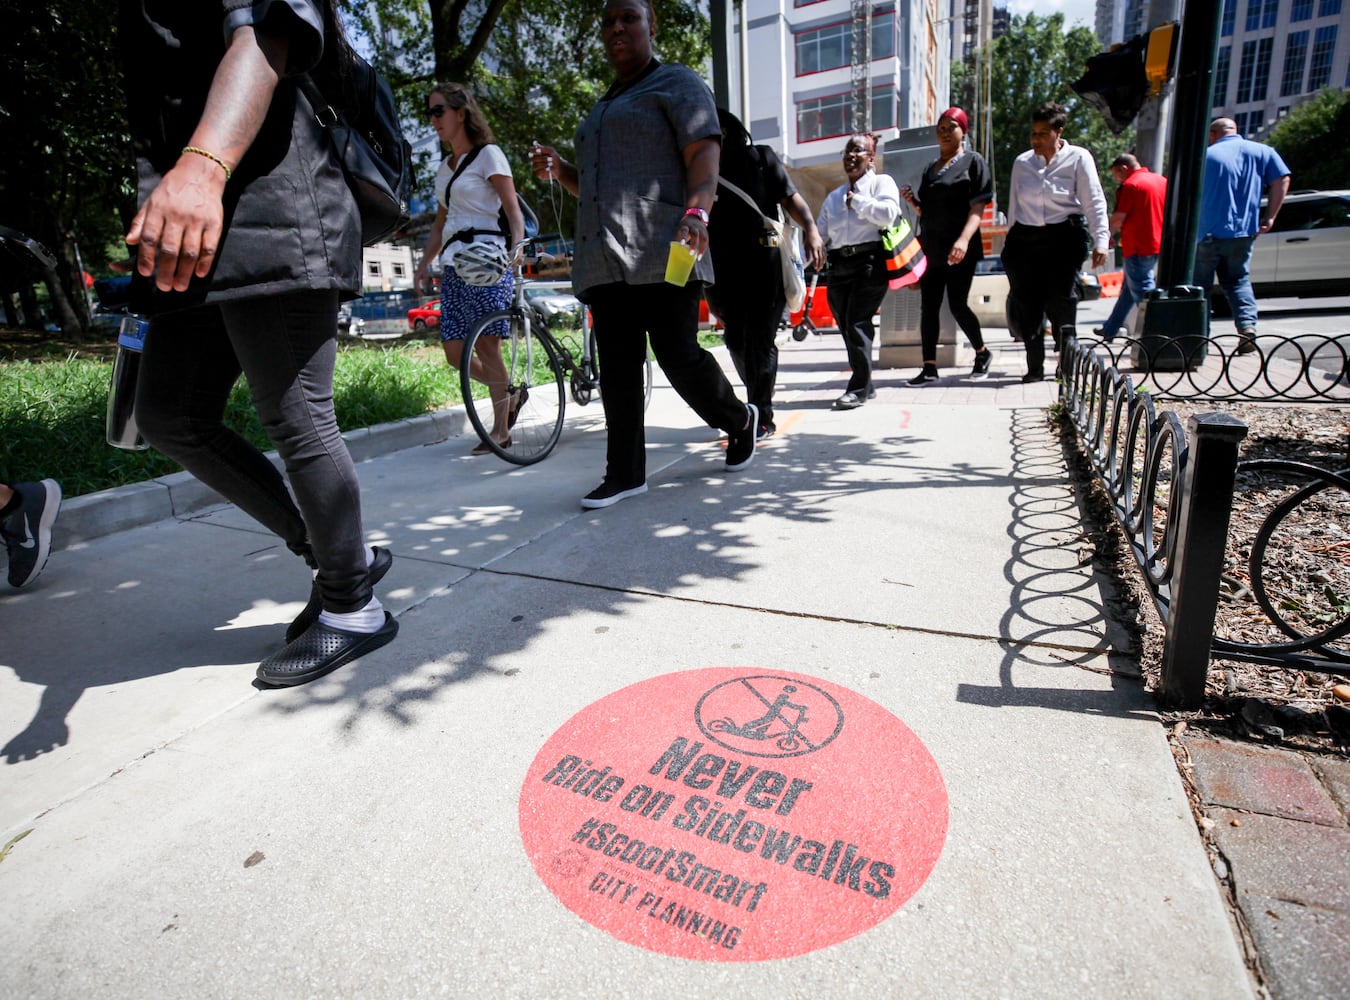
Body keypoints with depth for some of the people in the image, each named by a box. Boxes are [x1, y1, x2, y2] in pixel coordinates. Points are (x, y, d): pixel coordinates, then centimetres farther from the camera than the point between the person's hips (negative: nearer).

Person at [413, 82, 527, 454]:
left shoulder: (488, 154, 1)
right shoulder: (444, 167, 21)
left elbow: (515, 213, -6)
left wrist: (516, 253, -22)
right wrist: (424, 265, 16)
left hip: (486, 260, -7)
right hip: (453, 265, 7)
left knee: (487, 345, -8)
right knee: (454, 352, 2)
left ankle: (500, 428, 2)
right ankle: (510, 396, 21)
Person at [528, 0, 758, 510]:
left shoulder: (677, 83, 8)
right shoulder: (603, 106, 31)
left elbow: (705, 152, -7)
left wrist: (697, 210, -27)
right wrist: (559, 172, 14)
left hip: (661, 252, -7)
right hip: (606, 258, 7)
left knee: (678, 354, -10)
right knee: (616, 364, 0)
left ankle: (739, 420, 17)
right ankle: (625, 473, 3)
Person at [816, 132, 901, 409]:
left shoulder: (881, 182, 8)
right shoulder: (834, 196, 25)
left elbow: (888, 214, -11)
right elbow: (820, 232, 20)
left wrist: (856, 201, -4)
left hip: (869, 261, -6)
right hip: (838, 264, 6)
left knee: (856, 323, -15)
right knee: (846, 327, 3)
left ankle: (858, 388, -11)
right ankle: (865, 384, 14)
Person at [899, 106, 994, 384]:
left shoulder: (973, 161, 3)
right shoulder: (930, 168, 20)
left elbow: (978, 207, -8)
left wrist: (964, 239, -23)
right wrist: (912, 200, 3)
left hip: (959, 249, -6)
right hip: (930, 247, 6)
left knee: (957, 305, -6)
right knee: (928, 307, 0)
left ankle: (982, 353, 17)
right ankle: (929, 367, 3)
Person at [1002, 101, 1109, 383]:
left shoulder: (1078, 159, 2)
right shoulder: (1022, 162, 12)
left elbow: (1094, 202, -2)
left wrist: (1101, 240, -11)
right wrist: (1010, 244, 16)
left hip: (1064, 237, -3)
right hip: (1025, 238, 3)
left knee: (1060, 301, -9)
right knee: (1027, 304, -3)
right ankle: (1035, 366, 4)